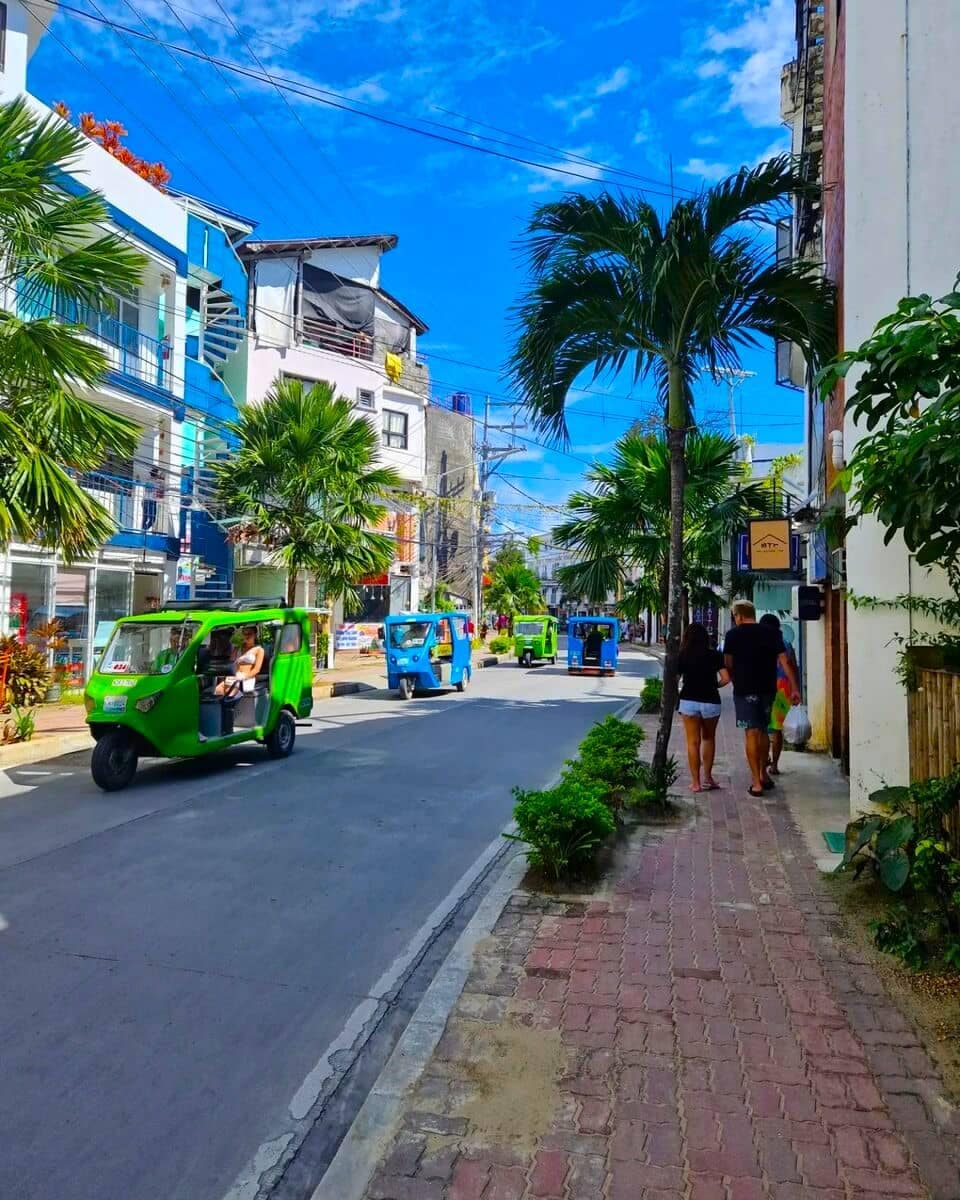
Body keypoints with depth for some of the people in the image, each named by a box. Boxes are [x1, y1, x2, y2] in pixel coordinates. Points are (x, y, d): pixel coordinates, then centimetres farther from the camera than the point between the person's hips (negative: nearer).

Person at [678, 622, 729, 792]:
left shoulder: (682, 655, -2)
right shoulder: (714, 654, -1)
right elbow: (726, 678, -6)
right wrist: (713, 686, 12)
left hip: (688, 701, -1)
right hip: (711, 701, 1)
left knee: (693, 742, 5)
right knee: (709, 739, 20)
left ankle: (696, 782, 6)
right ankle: (707, 777, 18)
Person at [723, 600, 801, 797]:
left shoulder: (733, 635, -3)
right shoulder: (772, 633, 5)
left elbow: (728, 665, -1)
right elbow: (785, 661, 0)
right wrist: (795, 688, 1)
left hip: (745, 690, -4)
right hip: (768, 689, 4)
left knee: (751, 733, -2)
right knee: (763, 730, 18)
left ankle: (756, 782, -2)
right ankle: (763, 774, 29)